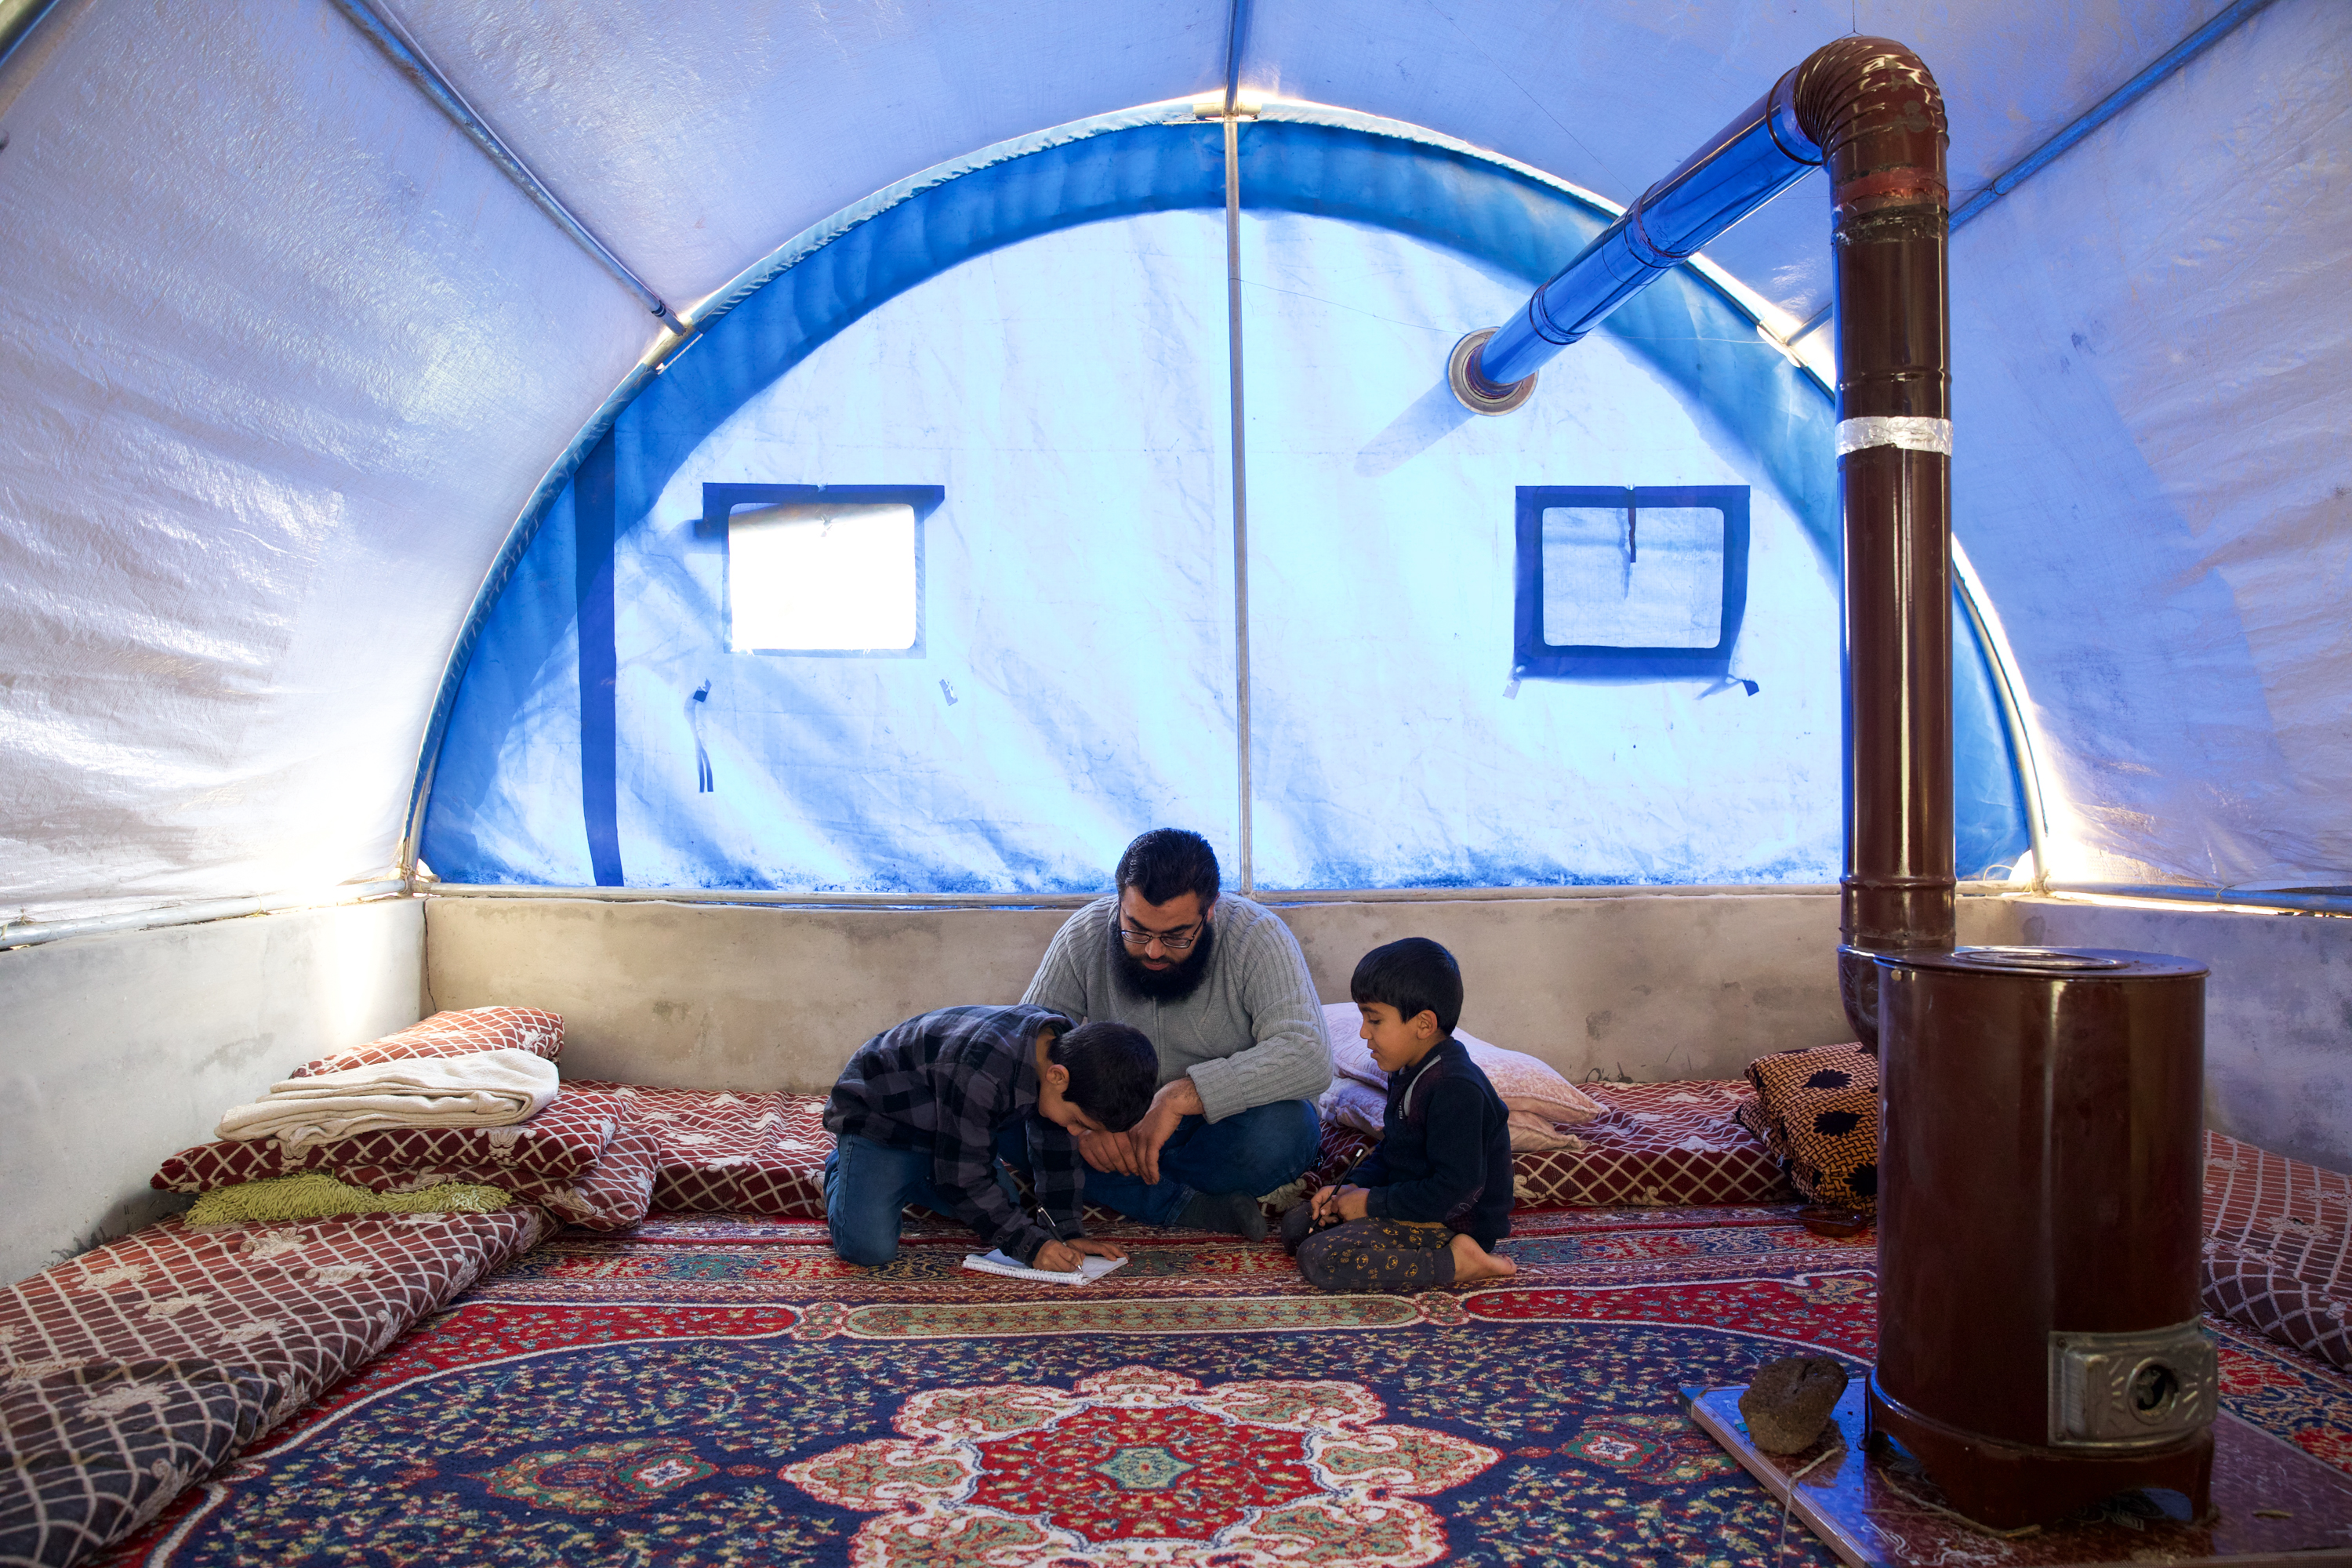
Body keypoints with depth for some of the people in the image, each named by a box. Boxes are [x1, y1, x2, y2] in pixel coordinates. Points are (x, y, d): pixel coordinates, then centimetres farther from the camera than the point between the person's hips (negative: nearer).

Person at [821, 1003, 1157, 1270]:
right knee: (868, 1248, -20)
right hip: (877, 1115, -8)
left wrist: (1069, 1234, -9)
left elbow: (1058, 1157, -5)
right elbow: (964, 1179, -30)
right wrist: (1032, 1245, -27)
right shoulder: (981, 1074, -42)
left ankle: (911, 1177, 24)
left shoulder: (1067, 1048, -17)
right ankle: (841, 1169, 11)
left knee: (1006, 1211, 4)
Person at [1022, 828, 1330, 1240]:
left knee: (1285, 1129, -36)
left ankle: (1118, 1191, -15)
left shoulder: (1257, 936, -20)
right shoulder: (1084, 935, -11)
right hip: (1119, 1128, 3)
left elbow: (1309, 1057, -31)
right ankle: (1192, 1209, -23)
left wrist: (1183, 1095, -37)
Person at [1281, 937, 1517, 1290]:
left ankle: (1454, 1263, -17)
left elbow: (1457, 1188, -28)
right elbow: (1389, 1152, 21)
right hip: (1411, 1205, 11)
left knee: (1319, 1259, -24)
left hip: (1451, 1226, -11)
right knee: (1296, 1224, 9)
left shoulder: (1456, 1089, -24)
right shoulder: (1408, 1072, 10)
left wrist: (1372, 1203, -19)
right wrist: (1353, 1187, 2)